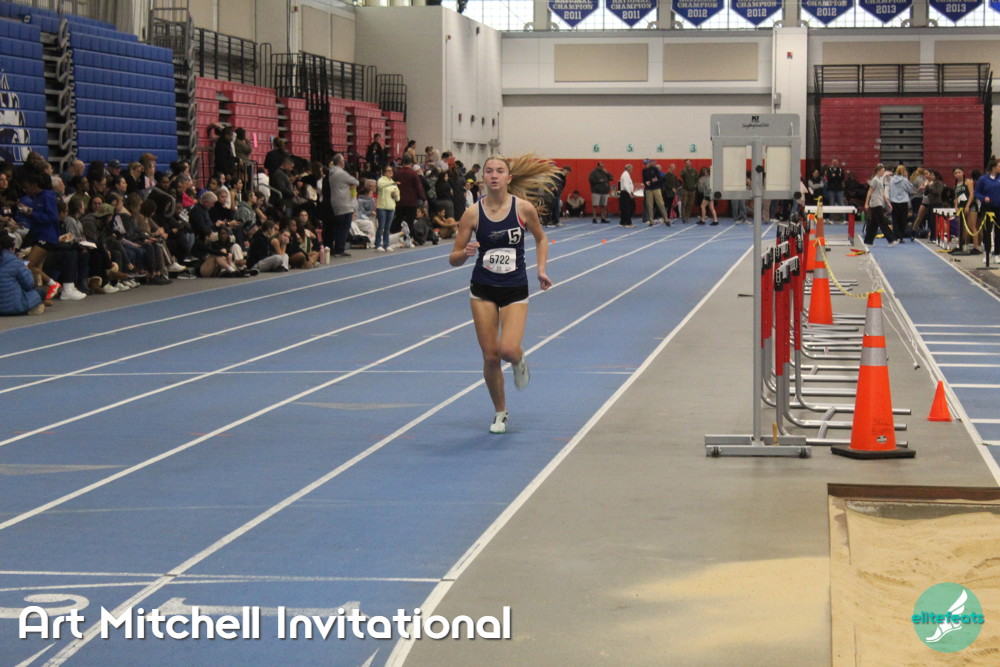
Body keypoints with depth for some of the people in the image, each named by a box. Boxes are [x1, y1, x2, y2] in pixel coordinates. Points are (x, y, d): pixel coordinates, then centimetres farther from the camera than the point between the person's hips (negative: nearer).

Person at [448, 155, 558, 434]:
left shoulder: (524, 208, -9)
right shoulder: (473, 214, -8)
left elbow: (541, 239, 11)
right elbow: (454, 258, -3)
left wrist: (541, 270, 0)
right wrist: (466, 253, -24)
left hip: (515, 290, -1)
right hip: (483, 290, 1)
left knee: (508, 350, -19)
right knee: (490, 356, 2)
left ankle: (519, 362, 20)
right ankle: (500, 413, 23)